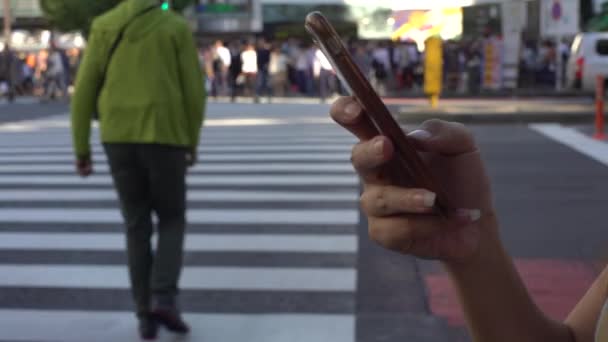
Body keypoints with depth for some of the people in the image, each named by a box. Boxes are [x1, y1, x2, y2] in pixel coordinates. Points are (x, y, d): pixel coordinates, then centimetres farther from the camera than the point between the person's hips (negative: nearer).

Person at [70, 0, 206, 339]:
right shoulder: (178, 28, 1)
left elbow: (84, 89, 3)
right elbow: (194, 91, -1)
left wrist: (82, 148, 8)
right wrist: (193, 143, 11)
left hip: (119, 138, 2)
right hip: (164, 138, -2)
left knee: (137, 225, 11)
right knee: (172, 221, 12)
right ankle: (164, 299, -8)